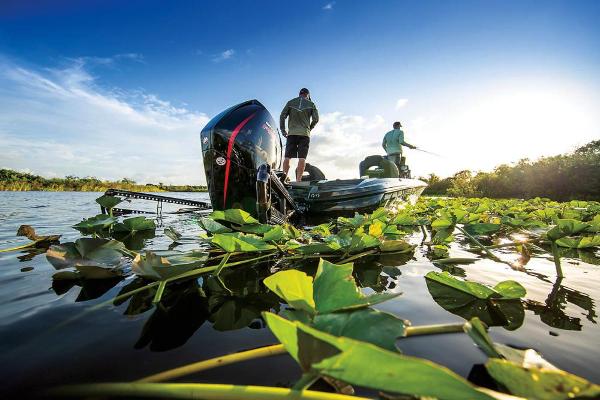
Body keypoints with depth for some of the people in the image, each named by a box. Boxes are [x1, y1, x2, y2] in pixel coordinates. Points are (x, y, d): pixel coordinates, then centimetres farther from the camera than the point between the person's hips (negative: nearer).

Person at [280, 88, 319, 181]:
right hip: (304, 133, -1)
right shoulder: (311, 104, 12)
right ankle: (298, 180, -12)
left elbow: (282, 116, 6)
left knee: (287, 157, 3)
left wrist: (283, 130, 8)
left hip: (292, 133, 1)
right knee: (302, 158, -5)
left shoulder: (290, 102, 15)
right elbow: (316, 119, 4)